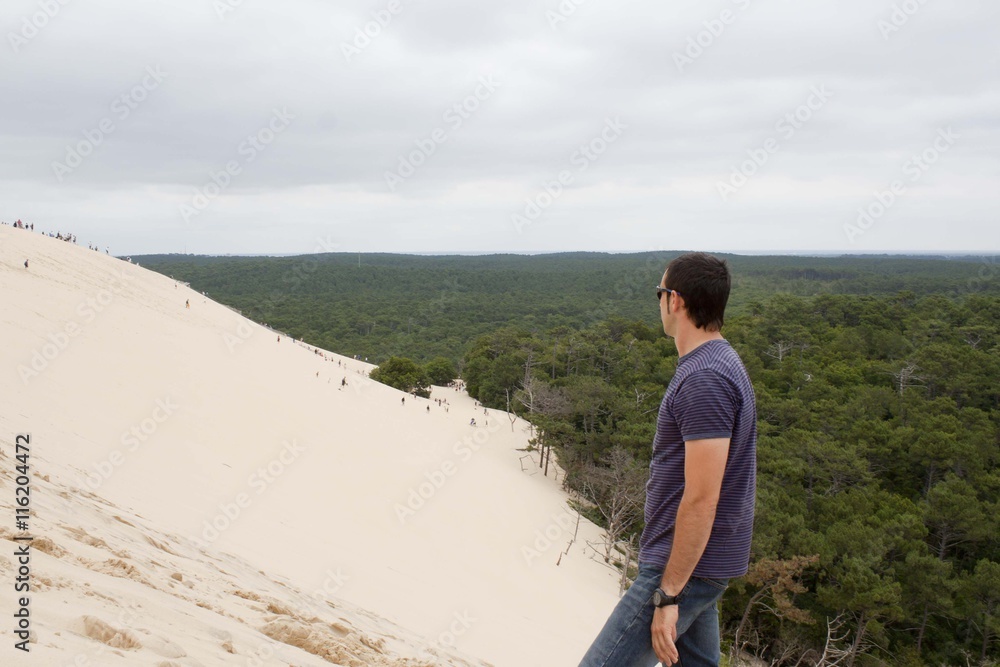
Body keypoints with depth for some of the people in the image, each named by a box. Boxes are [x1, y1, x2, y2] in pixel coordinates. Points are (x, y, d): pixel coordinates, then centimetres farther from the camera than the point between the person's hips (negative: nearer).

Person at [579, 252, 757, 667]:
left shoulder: (704, 379, -22)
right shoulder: (716, 363, 11)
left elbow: (701, 499, -24)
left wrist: (666, 595, -20)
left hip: (683, 568, -10)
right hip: (697, 564, 10)